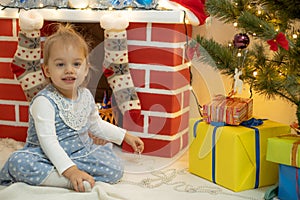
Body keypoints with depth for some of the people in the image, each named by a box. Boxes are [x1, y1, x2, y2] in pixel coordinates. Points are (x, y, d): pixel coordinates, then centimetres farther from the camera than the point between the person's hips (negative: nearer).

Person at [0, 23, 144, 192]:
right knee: (18, 162, -33)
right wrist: (71, 171, -36)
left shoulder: (86, 96, 4)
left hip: (82, 152, 7)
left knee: (116, 169, -12)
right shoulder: (44, 101, -19)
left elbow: (96, 124, 23)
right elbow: (48, 141, -26)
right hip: (50, 157, -6)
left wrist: (126, 136, 21)